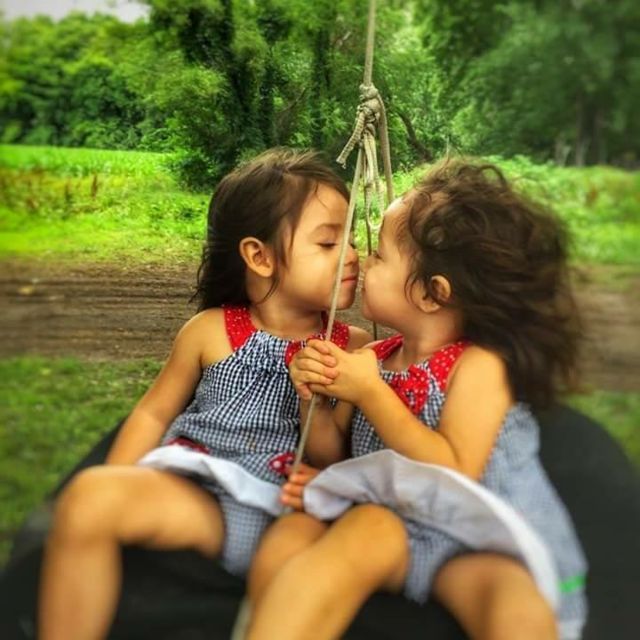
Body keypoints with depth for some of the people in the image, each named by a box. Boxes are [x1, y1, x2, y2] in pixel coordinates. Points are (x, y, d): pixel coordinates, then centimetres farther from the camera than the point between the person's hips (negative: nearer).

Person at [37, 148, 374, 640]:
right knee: (90, 495, -26)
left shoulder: (354, 348, 6)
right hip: (190, 488, 0)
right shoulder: (212, 331, 5)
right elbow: (154, 413, 13)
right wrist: (112, 494, 2)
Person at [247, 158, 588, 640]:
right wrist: (314, 399, -6)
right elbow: (332, 454, 14)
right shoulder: (375, 359, 4)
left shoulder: (479, 364, -11)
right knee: (289, 538, -20)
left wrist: (369, 393, -22)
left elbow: (454, 476, -22)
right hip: (399, 527, 5)